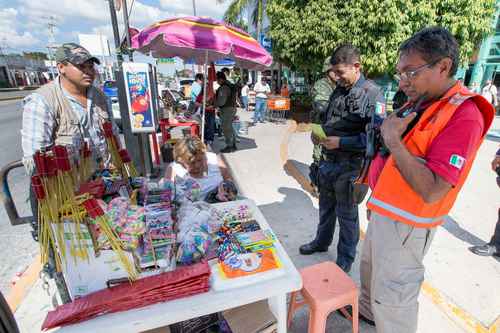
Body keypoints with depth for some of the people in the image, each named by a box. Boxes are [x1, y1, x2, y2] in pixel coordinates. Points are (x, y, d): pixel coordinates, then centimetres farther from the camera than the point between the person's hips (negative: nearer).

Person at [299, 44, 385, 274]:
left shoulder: (372, 94, -13)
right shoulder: (338, 90, 9)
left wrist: (341, 142, -23)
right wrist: (319, 134, -1)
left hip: (349, 166, -6)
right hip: (328, 161, 7)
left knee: (347, 215, 9)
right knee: (325, 206, 22)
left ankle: (345, 260, 30)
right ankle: (322, 241, 44)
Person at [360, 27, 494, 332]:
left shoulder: (463, 114, -22)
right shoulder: (421, 103, 6)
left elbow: (432, 191, -30)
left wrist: (392, 139, -25)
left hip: (405, 224, -9)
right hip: (383, 212, 9)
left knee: (391, 299, 9)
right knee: (370, 270, 29)